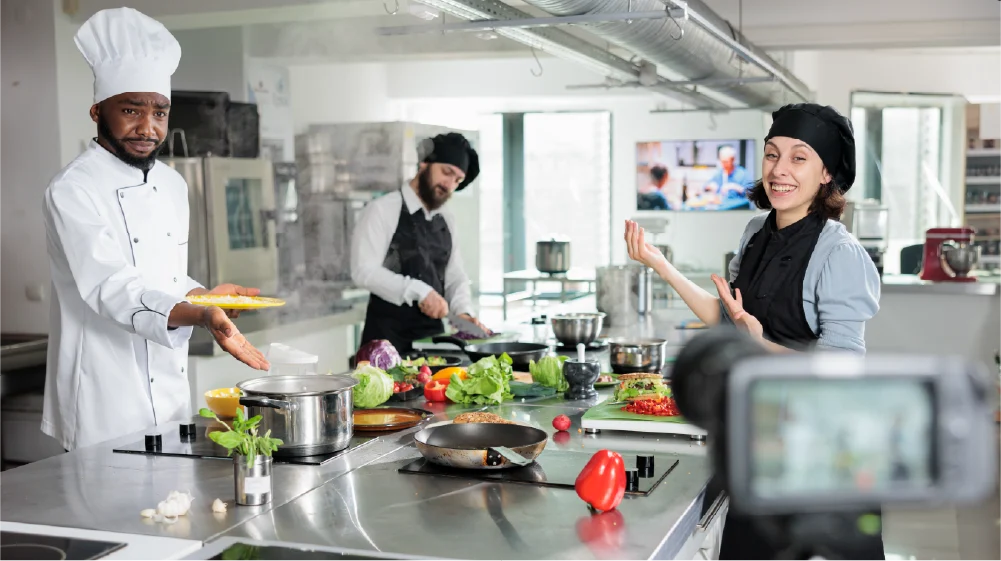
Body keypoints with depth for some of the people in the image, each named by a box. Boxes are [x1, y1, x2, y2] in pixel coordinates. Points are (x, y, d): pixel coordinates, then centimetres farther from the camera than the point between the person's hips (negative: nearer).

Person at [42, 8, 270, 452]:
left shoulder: (173, 186, 10)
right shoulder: (73, 191, -15)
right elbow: (113, 288, -26)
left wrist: (203, 295, -1)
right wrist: (200, 315, -40)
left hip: (171, 396, 7)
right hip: (107, 405, -7)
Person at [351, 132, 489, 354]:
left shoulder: (446, 220, 13)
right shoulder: (382, 210, -8)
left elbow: (455, 277, 14)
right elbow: (364, 271, -17)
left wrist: (463, 311, -6)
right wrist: (420, 291, -25)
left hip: (433, 336, 6)